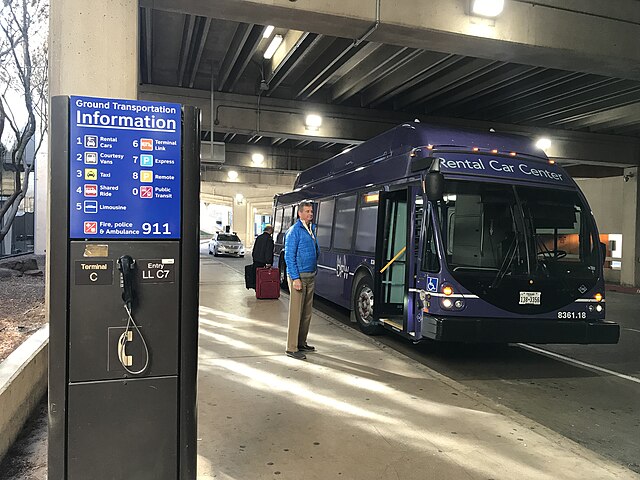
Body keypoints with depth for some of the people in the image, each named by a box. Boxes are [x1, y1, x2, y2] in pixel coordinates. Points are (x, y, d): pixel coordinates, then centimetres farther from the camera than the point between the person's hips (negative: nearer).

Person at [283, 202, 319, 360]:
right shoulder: (294, 231, -11)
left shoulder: (311, 229, 14)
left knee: (307, 312, 13)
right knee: (296, 312, -5)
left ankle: (301, 343, 25)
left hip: (310, 276, 8)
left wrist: (314, 272, 17)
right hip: (298, 276, -8)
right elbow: (289, 256, -15)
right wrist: (296, 278, -20)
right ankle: (292, 348, 1)